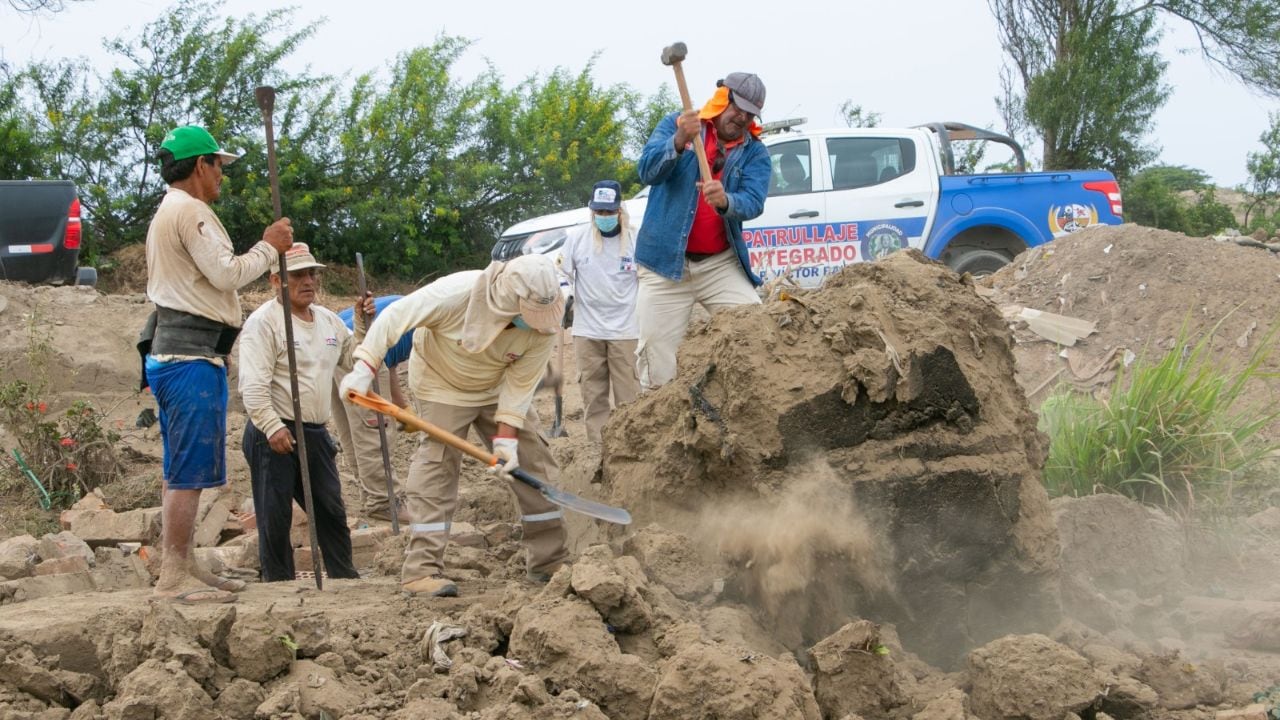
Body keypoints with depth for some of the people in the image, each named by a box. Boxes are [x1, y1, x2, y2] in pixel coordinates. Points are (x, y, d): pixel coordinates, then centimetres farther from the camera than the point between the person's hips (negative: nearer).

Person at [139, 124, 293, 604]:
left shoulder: (166, 214, 23)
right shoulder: (190, 211, -11)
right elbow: (226, 274, -16)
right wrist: (269, 247, -5)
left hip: (170, 353, 11)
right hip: (192, 355, -11)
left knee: (183, 471, 14)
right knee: (190, 472, -11)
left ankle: (181, 568, 19)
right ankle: (174, 577, -11)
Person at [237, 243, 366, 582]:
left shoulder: (328, 320, 14)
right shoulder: (263, 321, -10)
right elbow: (253, 385, -18)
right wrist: (272, 427, -26)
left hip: (316, 433, 7)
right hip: (275, 435, -7)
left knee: (332, 510, 11)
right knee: (275, 517, -3)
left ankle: (345, 577, 20)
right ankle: (280, 583, 5)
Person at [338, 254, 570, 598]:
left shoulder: (544, 327, -27)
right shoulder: (457, 293, -37)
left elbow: (520, 383, -19)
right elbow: (394, 317, -27)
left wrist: (506, 437, -25)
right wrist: (364, 369, -28)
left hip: (498, 388, 4)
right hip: (443, 386, -4)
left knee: (533, 462, 1)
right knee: (436, 470, -13)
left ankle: (551, 560, 12)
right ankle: (421, 571, -13)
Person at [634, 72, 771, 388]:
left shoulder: (755, 152, 5)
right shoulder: (675, 124, 2)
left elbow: (753, 203, -12)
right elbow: (647, 170, -14)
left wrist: (725, 201, -35)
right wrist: (678, 142, -33)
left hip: (721, 264, 2)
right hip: (666, 262, -2)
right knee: (657, 365, -2)